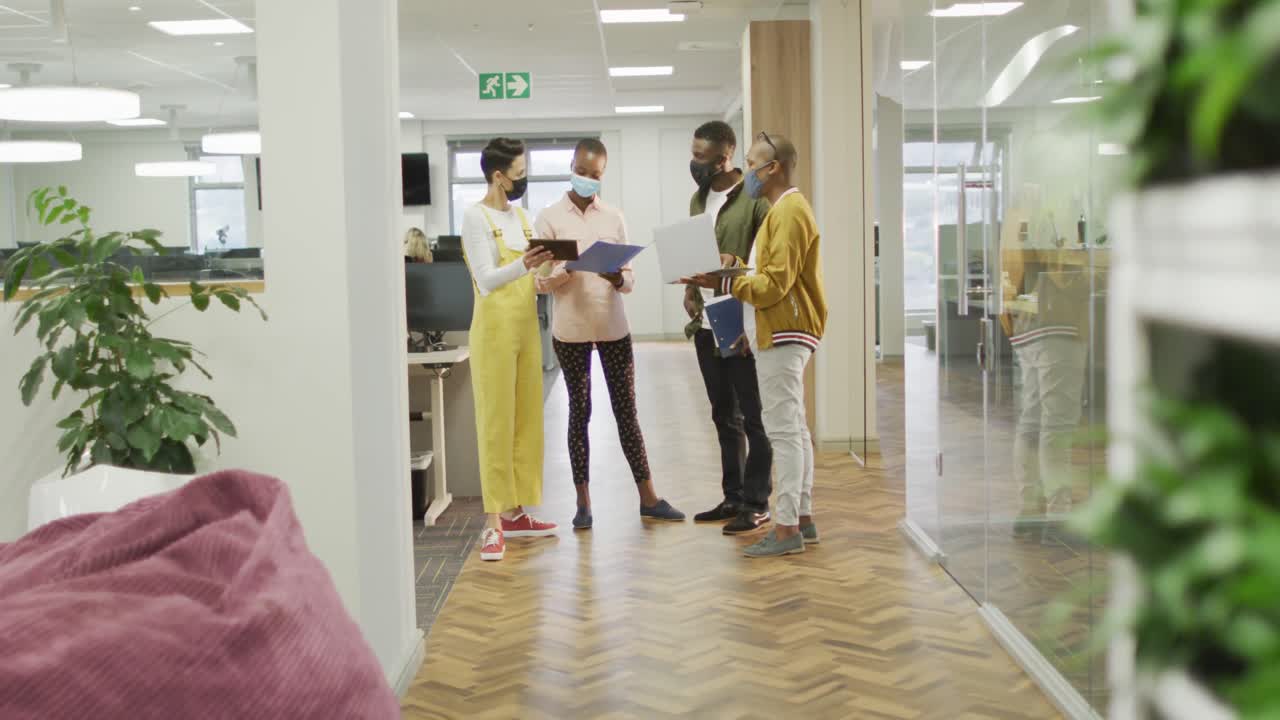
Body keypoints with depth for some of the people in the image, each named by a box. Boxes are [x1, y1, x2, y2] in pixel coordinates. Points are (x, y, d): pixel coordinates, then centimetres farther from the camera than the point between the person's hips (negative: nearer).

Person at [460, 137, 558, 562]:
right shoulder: (476, 217, -9)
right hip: (495, 329, -8)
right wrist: (524, 265, -33)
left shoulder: (520, 214, 15)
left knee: (527, 422, 9)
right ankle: (493, 523, -4)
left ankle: (516, 513, 17)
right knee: (495, 424, -7)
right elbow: (486, 281, -18)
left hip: (526, 328, 8)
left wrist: (549, 264, 0)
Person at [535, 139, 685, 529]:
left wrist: (617, 279, -16)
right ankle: (583, 502, 12)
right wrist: (566, 272, -22)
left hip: (613, 328, 2)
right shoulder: (550, 218, 1)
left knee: (626, 410, 5)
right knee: (579, 411, 5)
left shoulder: (614, 217, 7)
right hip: (570, 330, -2)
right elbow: (540, 282, -2)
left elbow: (630, 279, 6)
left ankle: (648, 497, 11)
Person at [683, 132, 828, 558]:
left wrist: (723, 282, -20)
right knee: (793, 427, 12)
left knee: (783, 429, -9)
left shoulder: (790, 211, -13)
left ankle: (786, 529, -7)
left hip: (783, 335, -11)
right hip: (779, 333, 11)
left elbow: (775, 283, -20)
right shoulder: (782, 209, 20)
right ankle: (802, 518, 18)